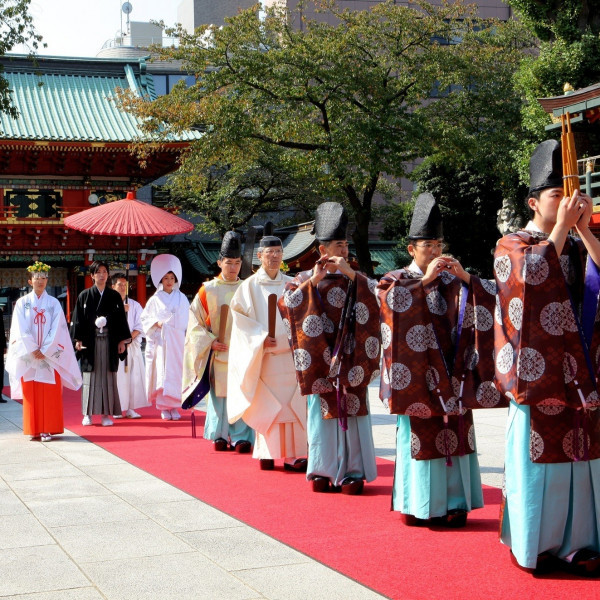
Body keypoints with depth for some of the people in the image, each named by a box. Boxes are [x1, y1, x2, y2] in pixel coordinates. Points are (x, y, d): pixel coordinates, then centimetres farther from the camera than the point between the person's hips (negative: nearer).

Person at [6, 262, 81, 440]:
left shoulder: (54, 303, 6)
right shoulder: (22, 303, 5)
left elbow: (57, 330, -2)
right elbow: (21, 330, -2)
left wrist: (45, 351, -11)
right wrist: (32, 350, -11)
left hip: (49, 355, 0)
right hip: (28, 355, 0)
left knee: (49, 393, -4)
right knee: (30, 393, 0)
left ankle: (47, 429, -2)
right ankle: (33, 430, 6)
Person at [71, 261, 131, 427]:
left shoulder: (115, 296, 8)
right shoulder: (84, 296, 5)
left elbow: (121, 319, 8)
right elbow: (78, 319, 4)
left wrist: (122, 341, 3)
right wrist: (78, 340, -5)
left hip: (109, 342, 1)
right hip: (90, 342, -1)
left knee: (108, 376, 1)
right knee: (90, 375, 1)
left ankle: (106, 413, 5)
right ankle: (88, 413, 7)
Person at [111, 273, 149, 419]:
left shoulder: (135, 305, 12)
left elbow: (139, 326, 7)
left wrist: (130, 337, -9)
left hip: (132, 345, 2)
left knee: (133, 376, -4)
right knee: (117, 376, -6)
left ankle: (130, 408, -1)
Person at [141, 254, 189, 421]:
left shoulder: (182, 299, 9)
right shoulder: (155, 299, 5)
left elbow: (187, 320, 10)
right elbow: (145, 318, 7)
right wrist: (157, 323, -10)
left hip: (177, 341, 1)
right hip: (160, 340, -1)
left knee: (176, 371, -3)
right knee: (162, 372, -4)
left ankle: (174, 406, 2)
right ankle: (163, 407, 0)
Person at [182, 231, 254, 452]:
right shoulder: (208, 290, 2)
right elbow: (195, 321, 3)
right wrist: (210, 342, -8)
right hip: (218, 352, -1)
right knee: (219, 393, 3)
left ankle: (241, 437, 1)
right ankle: (220, 436, 13)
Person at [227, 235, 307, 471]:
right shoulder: (249, 286, 1)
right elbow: (241, 318, -4)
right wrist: (262, 338, -14)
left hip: (289, 354, 3)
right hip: (264, 357, -3)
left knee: (292, 405, -1)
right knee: (266, 406, -2)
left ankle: (291, 454, 1)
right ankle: (268, 453, 6)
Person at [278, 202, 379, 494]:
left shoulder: (357, 280, 10)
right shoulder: (306, 279, 8)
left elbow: (376, 299, -9)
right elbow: (286, 304, -9)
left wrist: (351, 274, -18)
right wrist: (313, 280, -16)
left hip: (350, 360, 1)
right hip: (320, 360, -1)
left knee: (352, 413, -3)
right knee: (322, 413, 1)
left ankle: (352, 472, 2)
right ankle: (322, 471, 9)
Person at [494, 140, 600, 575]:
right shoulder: (512, 246, 2)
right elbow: (533, 276, -20)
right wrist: (560, 228, -15)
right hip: (538, 372, -5)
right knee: (538, 458, -3)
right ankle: (536, 544, 6)